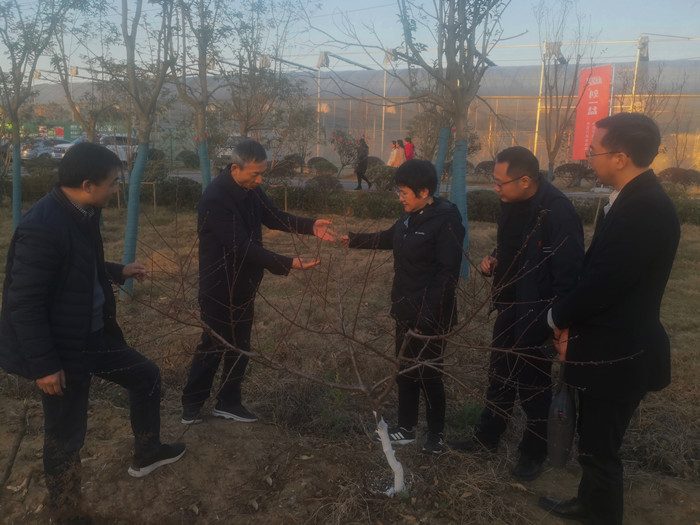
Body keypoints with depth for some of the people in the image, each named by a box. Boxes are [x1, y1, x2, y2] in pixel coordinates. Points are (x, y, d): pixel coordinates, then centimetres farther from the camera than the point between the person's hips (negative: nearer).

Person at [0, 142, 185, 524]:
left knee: (146, 376, 20)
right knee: (65, 435, 9)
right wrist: (44, 364, -22)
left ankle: (146, 453, 42)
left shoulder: (82, 214, 0)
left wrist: (118, 272, 14)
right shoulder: (42, 227, -29)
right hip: (61, 348, -9)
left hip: (93, 334, 9)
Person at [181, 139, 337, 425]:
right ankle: (192, 406, 24)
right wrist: (287, 264, -34)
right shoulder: (215, 199, -27)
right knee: (213, 346, 5)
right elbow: (242, 247, -31)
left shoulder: (250, 189, -1)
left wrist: (311, 225, -7)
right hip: (220, 287, -8)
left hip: (243, 284, 8)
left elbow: (274, 217, 9)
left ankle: (228, 402, 31)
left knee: (239, 345, 15)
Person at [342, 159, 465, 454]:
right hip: (405, 311, 8)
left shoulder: (446, 222, -19)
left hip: (431, 316, -8)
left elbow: (447, 274, -23)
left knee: (429, 374, 6)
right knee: (406, 371, 17)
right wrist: (354, 240, 24)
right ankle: (406, 429, 34)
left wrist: (427, 316, -24)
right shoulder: (410, 217, 5)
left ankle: (436, 435, 26)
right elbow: (389, 239, 25)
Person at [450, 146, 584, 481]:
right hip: (509, 309, 8)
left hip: (537, 316, -8)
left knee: (533, 385, 10)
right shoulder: (512, 204, 2)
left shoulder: (557, 211, -23)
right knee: (499, 377, 21)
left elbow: (569, 273, -24)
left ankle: (533, 453, 31)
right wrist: (495, 260, -3)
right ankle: (487, 436, 40)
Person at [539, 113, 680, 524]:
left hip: (619, 354, -10)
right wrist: (572, 324, 2)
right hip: (608, 346, 10)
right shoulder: (632, 199, 6)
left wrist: (559, 317, -9)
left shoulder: (646, 209, -25)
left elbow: (603, 283, -26)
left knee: (600, 448, 6)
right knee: (594, 438, 25)